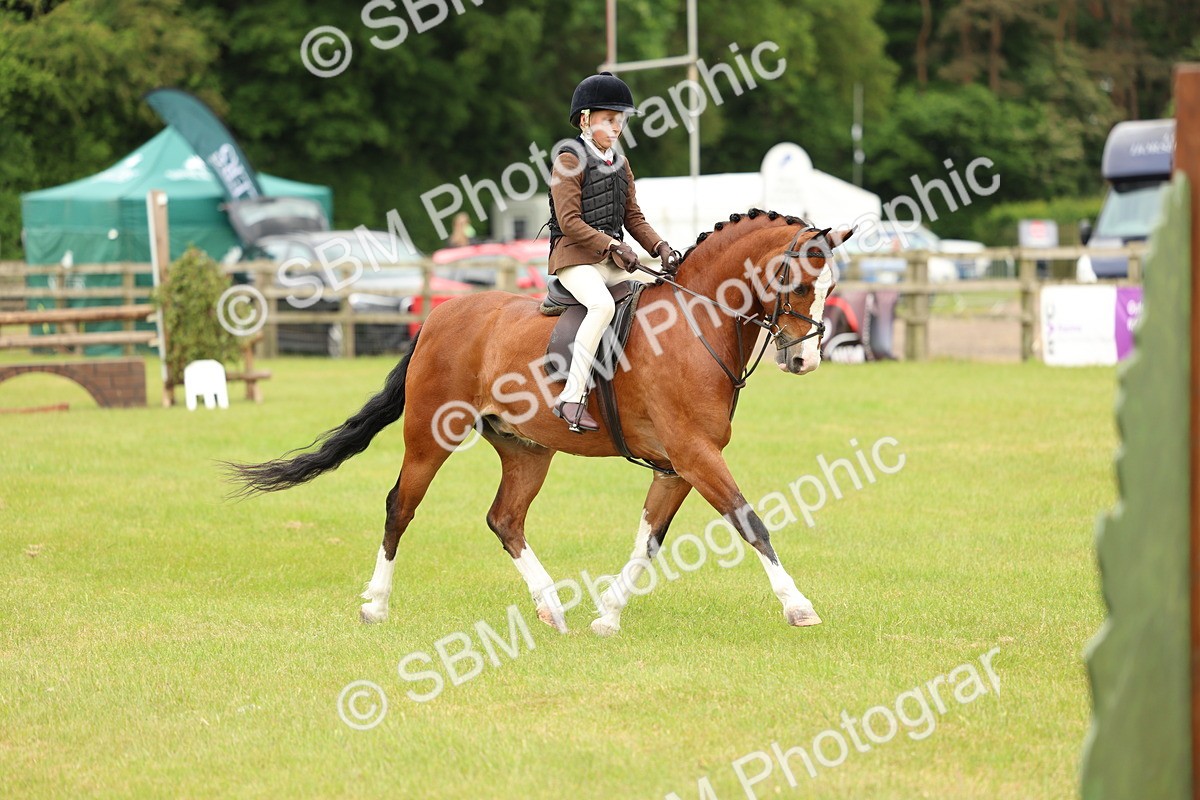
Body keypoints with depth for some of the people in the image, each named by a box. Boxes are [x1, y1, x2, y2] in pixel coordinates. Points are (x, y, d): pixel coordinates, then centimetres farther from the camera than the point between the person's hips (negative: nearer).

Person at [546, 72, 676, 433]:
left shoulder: (620, 164, 17)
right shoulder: (569, 160, -7)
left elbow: (633, 217, 17)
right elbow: (569, 221, -14)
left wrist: (659, 247, -1)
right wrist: (613, 245, -21)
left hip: (613, 260, 8)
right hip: (575, 257, -8)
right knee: (602, 304, -33)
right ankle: (572, 397, -34)